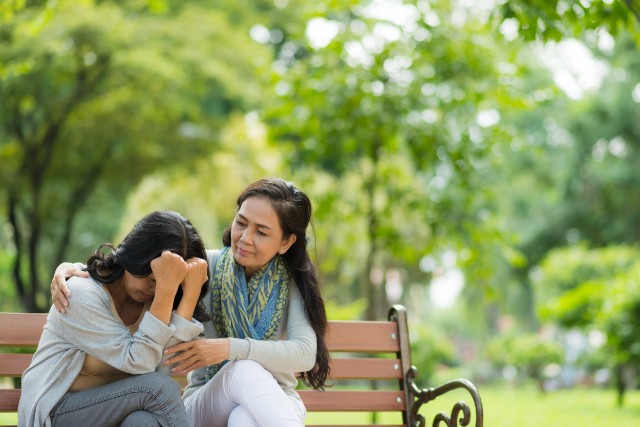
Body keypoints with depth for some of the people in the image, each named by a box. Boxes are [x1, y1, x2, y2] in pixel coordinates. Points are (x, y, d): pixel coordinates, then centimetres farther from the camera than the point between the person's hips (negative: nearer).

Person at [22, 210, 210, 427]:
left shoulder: (152, 302, 0)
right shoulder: (80, 294, -16)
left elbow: (166, 366, -18)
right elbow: (138, 362, -24)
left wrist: (192, 289, -19)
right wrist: (165, 288, -29)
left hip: (114, 409, 5)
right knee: (157, 387, -27)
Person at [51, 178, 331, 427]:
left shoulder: (294, 283, -2)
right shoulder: (205, 267, -1)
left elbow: (306, 353, -18)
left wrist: (230, 347, -30)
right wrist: (72, 269, -14)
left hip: (273, 403, -1)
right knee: (244, 370, -35)